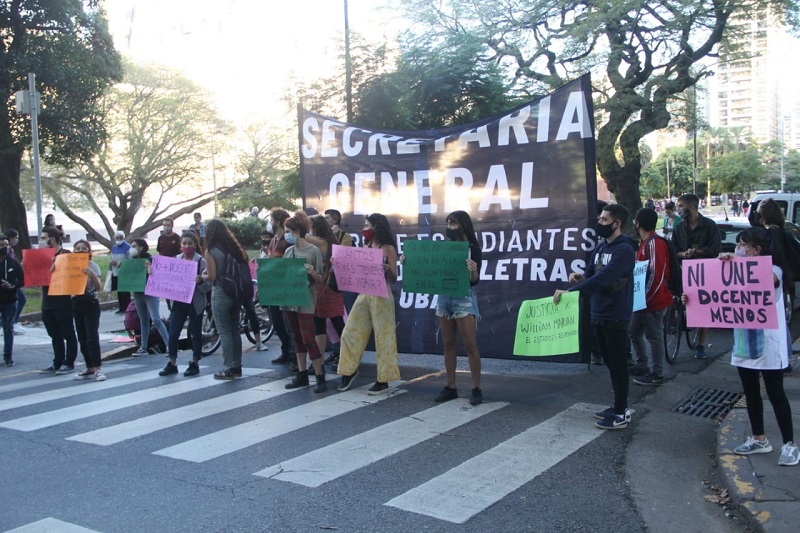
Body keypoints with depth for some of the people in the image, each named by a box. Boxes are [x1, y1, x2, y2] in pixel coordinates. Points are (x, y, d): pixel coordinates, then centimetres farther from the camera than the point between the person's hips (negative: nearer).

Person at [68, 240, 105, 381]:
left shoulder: (93, 266, -6)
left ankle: (98, 369, -10)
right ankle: (90, 369, 15)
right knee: (82, 338, 8)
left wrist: (93, 275, -31)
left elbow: (99, 287, -14)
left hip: (90, 303, -5)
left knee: (92, 336, -11)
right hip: (76, 303, 5)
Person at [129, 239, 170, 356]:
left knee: (156, 319, -14)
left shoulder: (150, 259, -10)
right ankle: (143, 348, 19)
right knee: (143, 321, 13)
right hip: (138, 293, 7)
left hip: (150, 293, -6)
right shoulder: (133, 260, 8)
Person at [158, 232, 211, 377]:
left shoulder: (201, 261, -7)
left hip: (195, 303, -4)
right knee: (172, 334, 3)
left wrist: (200, 281, -31)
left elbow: (208, 285, -11)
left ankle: (194, 364, 19)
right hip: (178, 302, 4)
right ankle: (172, 364, 16)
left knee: (196, 333, 7)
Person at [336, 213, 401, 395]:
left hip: (381, 297, -6)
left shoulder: (389, 249, -5)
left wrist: (388, 269, -28)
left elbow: (393, 279, -7)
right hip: (363, 295, 6)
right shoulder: (366, 247, 12)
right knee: (350, 332, 8)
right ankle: (350, 369, 27)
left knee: (383, 337, 0)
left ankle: (383, 380, 8)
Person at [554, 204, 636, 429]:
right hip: (598, 314, 8)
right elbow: (591, 275, 14)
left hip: (616, 316, -8)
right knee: (610, 362, 16)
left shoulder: (624, 250, -16)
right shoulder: (600, 247, 12)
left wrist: (569, 291, -30)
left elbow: (602, 279, -27)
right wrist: (580, 277, -10)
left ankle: (620, 414, 7)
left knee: (618, 364, -1)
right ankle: (619, 406, 27)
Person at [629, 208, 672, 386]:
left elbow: (657, 275, -23)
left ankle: (657, 375, 9)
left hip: (654, 300, -10)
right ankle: (642, 366, 29)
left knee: (654, 336, -1)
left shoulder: (655, 243, -19)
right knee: (634, 332, 17)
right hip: (644, 299, 10)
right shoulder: (644, 242, 13)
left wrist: (646, 297, -20)